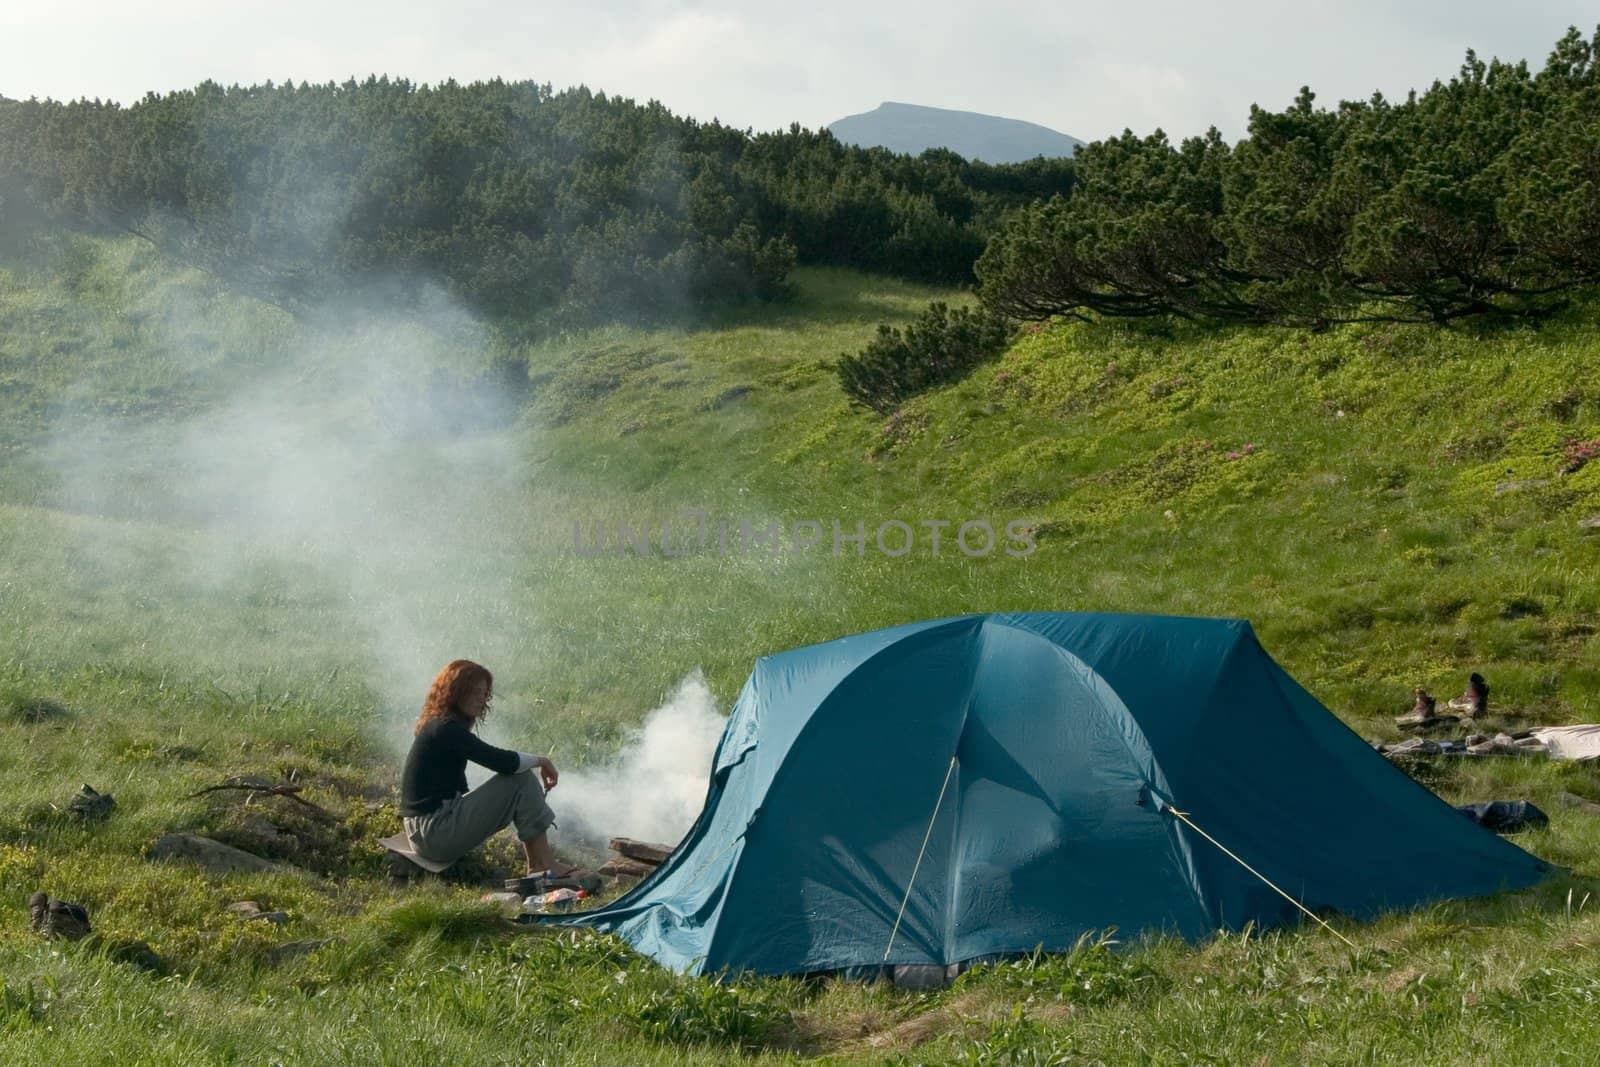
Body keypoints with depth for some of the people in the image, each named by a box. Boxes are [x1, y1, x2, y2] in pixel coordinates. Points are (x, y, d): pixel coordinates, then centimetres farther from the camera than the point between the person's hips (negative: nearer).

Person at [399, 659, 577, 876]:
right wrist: (541, 761, -5)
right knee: (521, 779, -11)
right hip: (435, 832, -10)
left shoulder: (435, 726, 15)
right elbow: (503, 762, -22)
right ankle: (544, 865, -7)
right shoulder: (447, 729, -16)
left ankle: (537, 863, 12)